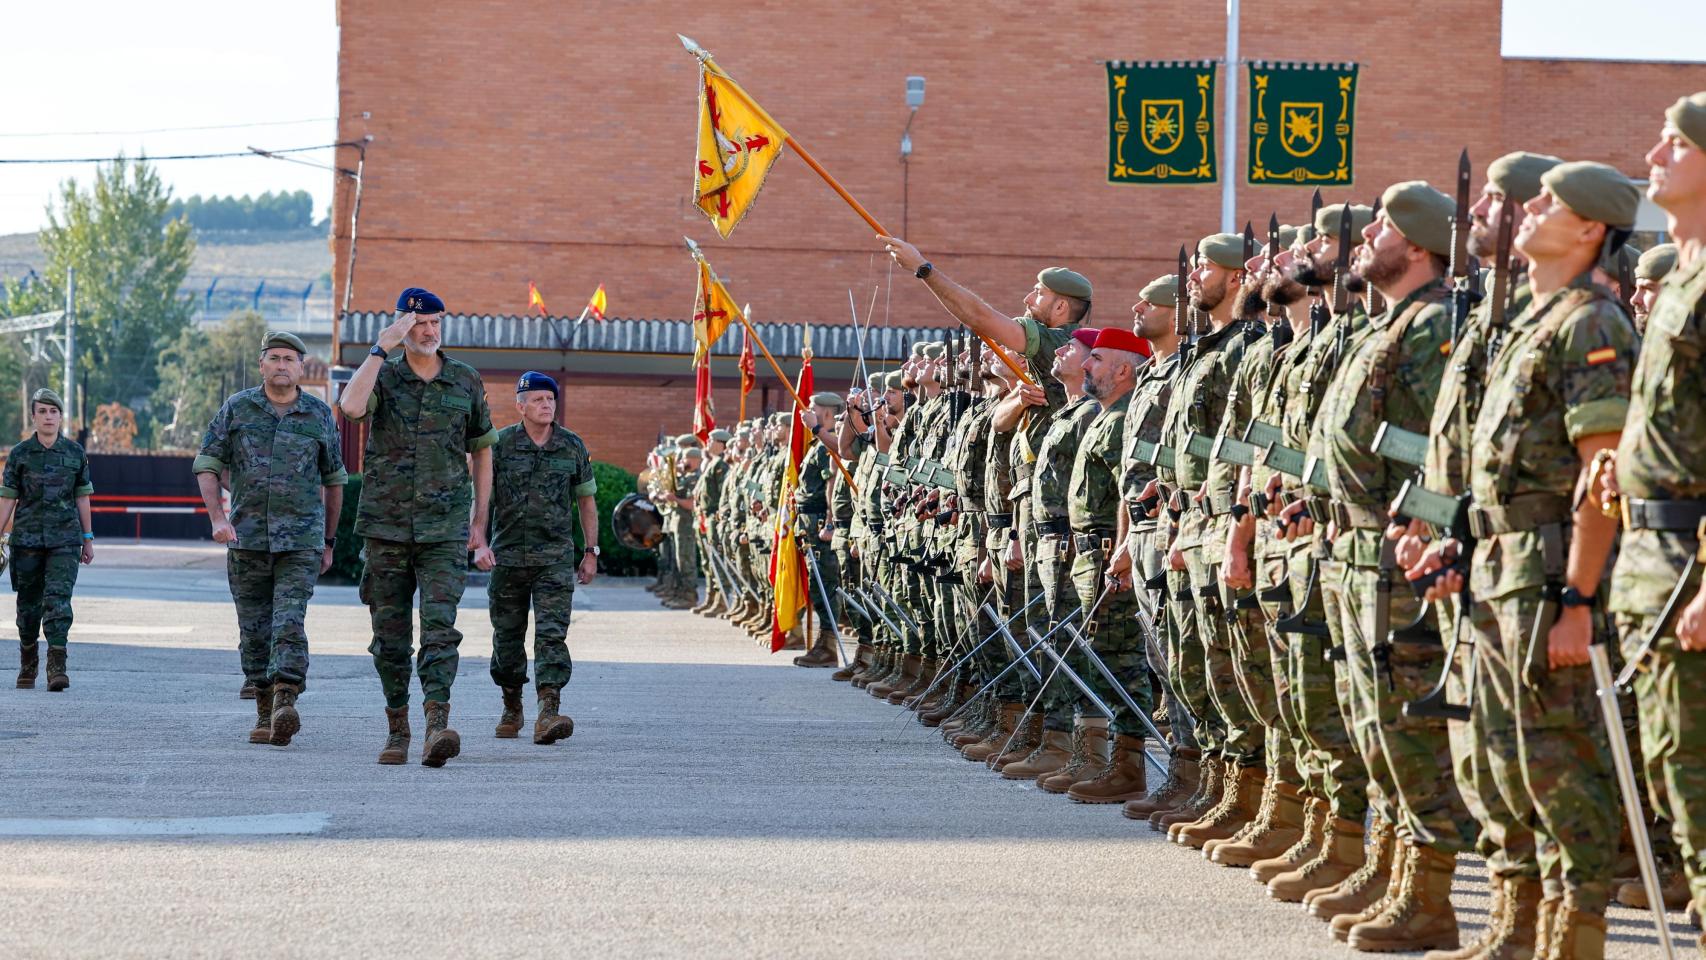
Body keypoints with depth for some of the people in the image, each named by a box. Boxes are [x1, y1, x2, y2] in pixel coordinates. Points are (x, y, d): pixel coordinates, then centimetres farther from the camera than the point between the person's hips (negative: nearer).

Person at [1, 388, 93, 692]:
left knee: (58, 598, -14)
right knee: (28, 604, 8)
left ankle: (57, 667, -20)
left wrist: (88, 539, 11)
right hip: (27, 538, 1)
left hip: (65, 539, -1)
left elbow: (82, 498, 10)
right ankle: (28, 667, 24)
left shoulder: (75, 453, 5)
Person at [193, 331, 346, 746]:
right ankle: (264, 714, 17)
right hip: (247, 538, 2)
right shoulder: (237, 409, 4)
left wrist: (329, 541, 16)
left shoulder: (319, 415, 5)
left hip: (300, 540, -2)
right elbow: (206, 465, 3)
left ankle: (285, 707, -28)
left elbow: (333, 480, 14)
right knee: (255, 631, 6)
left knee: (289, 623, -16)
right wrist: (217, 518, -11)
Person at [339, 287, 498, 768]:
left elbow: (482, 452, 16)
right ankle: (397, 728, 16)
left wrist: (479, 523, 12)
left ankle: (437, 724, -26)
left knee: (439, 626, -15)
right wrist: (381, 348, -15)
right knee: (390, 634, 6)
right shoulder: (384, 375, 3)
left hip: (444, 529, 0)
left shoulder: (466, 381, 8)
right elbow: (352, 406, -21)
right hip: (385, 525, 1)